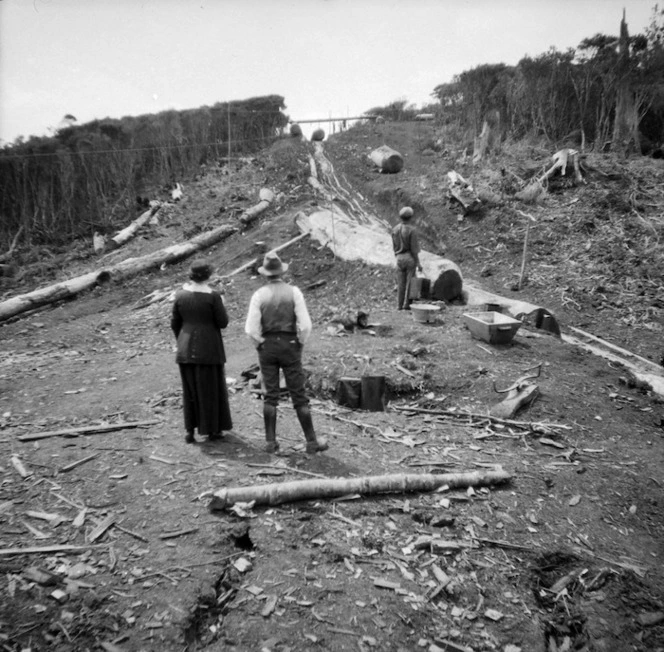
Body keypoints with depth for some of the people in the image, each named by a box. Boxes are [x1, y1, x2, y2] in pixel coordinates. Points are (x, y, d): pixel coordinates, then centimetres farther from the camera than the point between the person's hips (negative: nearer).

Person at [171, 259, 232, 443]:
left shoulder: (181, 295, -1)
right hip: (209, 348, -4)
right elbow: (223, 322, -10)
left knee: (190, 389, 16)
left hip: (186, 348, 4)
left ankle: (190, 431, 19)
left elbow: (175, 323, 5)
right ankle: (212, 430, 20)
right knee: (211, 389, 10)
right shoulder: (212, 296, -15)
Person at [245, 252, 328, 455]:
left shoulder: (259, 295, -4)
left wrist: (260, 344, 7)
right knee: (299, 396, 5)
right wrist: (300, 343, 3)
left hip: (267, 346, 1)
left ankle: (270, 441, 12)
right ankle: (311, 441, 10)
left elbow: (251, 329, -9)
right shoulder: (294, 292, -7)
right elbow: (305, 325, -13)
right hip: (290, 345, -1)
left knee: (270, 396, 10)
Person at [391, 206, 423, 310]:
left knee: (401, 283, 9)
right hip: (410, 258, -4)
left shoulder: (395, 229, 3)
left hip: (399, 258, 5)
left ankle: (399, 305, 11)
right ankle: (407, 304, 0)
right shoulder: (412, 230, -13)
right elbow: (414, 248, -14)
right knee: (410, 282, 2)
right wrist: (418, 263, -9)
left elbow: (394, 246, 9)